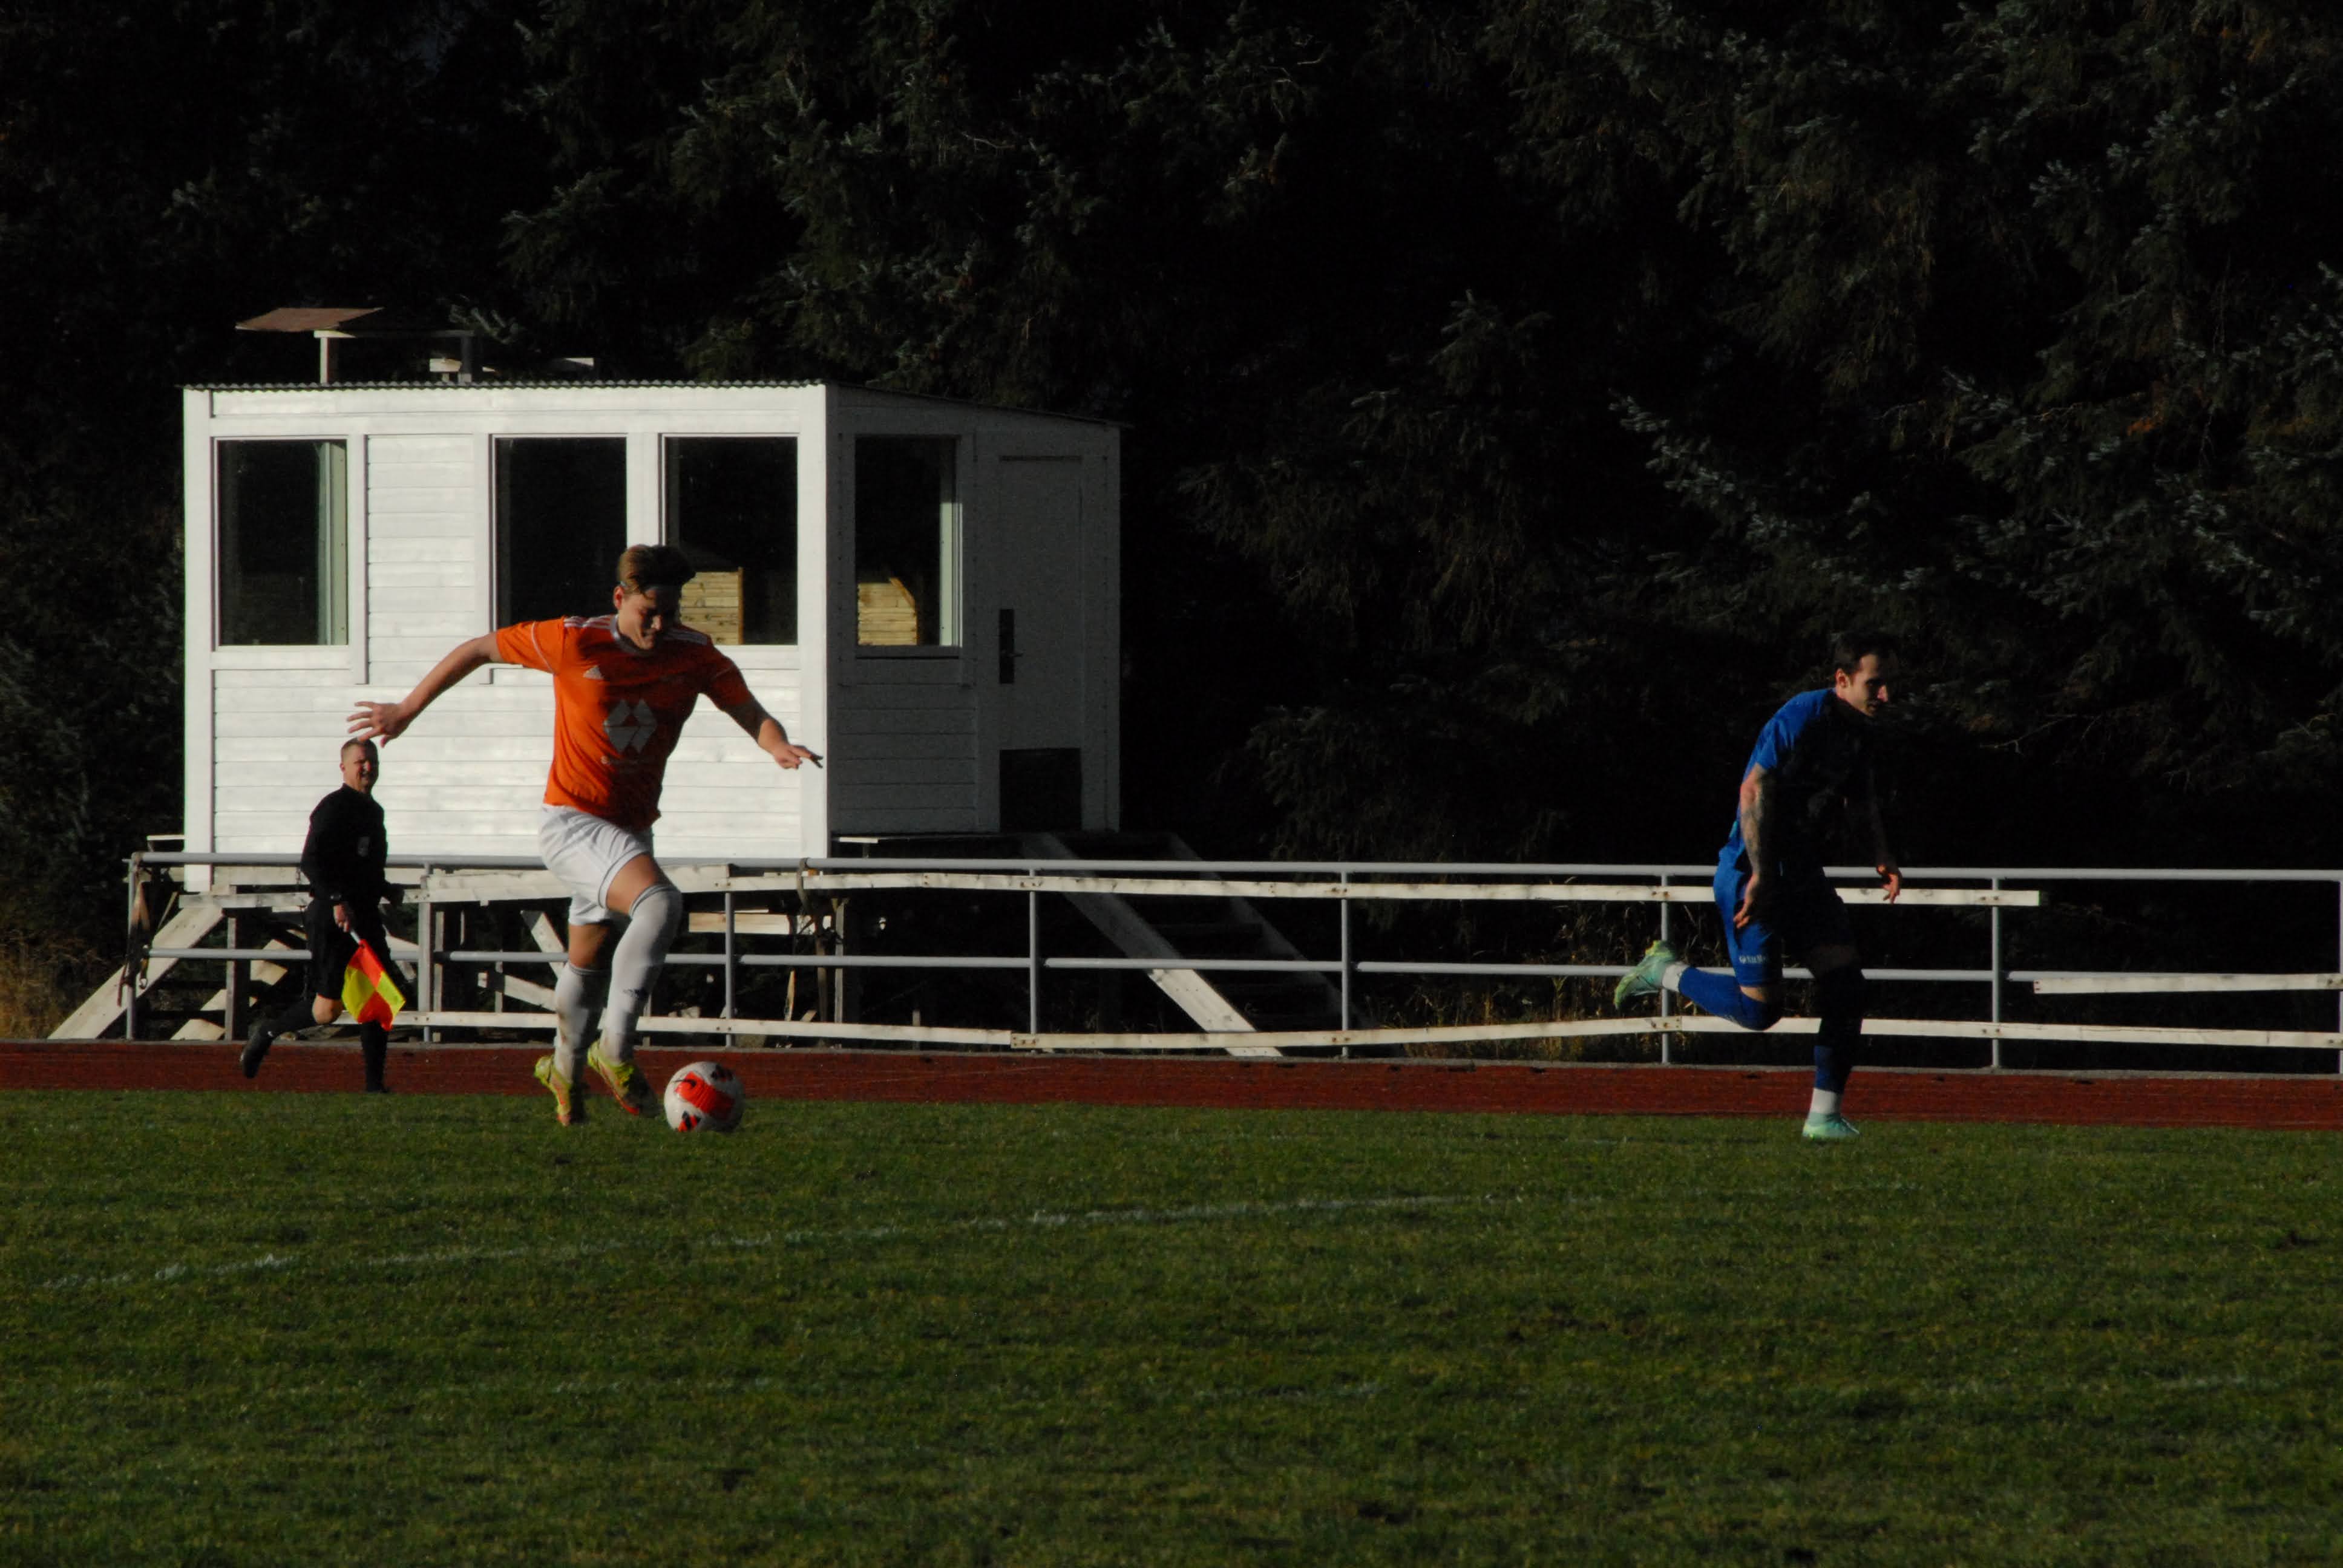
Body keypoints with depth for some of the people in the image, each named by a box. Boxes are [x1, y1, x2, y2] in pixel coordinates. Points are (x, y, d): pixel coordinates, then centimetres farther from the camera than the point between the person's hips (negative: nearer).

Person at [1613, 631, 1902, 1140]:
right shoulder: (1801, 718, -19)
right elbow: (1755, 792, -22)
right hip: (1753, 873, -8)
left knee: (1846, 981, -3)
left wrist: (1881, 854, 12)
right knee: (1759, 1009, -12)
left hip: (1803, 877, 8)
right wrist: (1760, 876, -25)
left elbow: (1860, 793, 26)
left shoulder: (1858, 730, 8)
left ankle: (1824, 1115, 3)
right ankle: (1665, 972, 12)